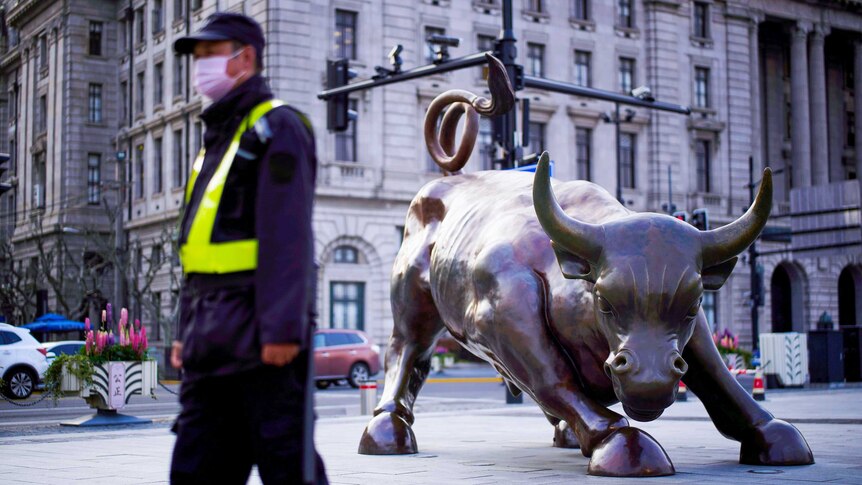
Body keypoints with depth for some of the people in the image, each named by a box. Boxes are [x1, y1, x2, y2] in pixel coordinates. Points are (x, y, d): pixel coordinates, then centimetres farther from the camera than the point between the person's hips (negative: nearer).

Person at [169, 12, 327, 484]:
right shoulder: (217, 138, 23)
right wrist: (187, 328, 19)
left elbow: (288, 237, -16)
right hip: (212, 343, 9)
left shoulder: (276, 128, -5)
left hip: (259, 339, -9)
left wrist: (282, 328, -23)